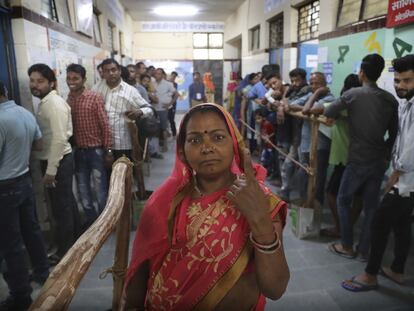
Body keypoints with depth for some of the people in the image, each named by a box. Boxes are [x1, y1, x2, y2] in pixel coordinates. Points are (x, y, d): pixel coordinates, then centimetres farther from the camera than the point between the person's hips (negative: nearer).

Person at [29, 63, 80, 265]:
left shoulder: (54, 103, -18)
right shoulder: (45, 102, 12)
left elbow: (59, 138, -24)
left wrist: (50, 170, -22)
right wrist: (49, 166, 15)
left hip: (58, 161, -10)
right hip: (53, 159, 10)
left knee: (61, 206, 2)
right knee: (66, 202, 19)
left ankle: (65, 250, 17)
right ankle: (74, 239, 35)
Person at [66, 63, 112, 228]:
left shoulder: (95, 98, -8)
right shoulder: (66, 100, 3)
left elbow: (105, 125, -9)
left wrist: (108, 150, -11)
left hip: (95, 150, -4)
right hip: (77, 151, 4)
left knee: (100, 189, 6)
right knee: (83, 190, 14)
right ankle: (91, 219, 32)